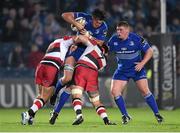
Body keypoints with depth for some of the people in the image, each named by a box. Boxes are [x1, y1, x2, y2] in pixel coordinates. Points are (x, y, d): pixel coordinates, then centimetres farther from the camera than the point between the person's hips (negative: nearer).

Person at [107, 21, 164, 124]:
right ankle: (125, 116, 4)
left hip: (136, 68, -3)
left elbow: (149, 51, -9)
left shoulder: (137, 39, -17)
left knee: (144, 90, -13)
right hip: (122, 70, 4)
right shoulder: (114, 40, -7)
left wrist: (142, 63, -18)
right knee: (114, 91, -10)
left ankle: (157, 114, 2)